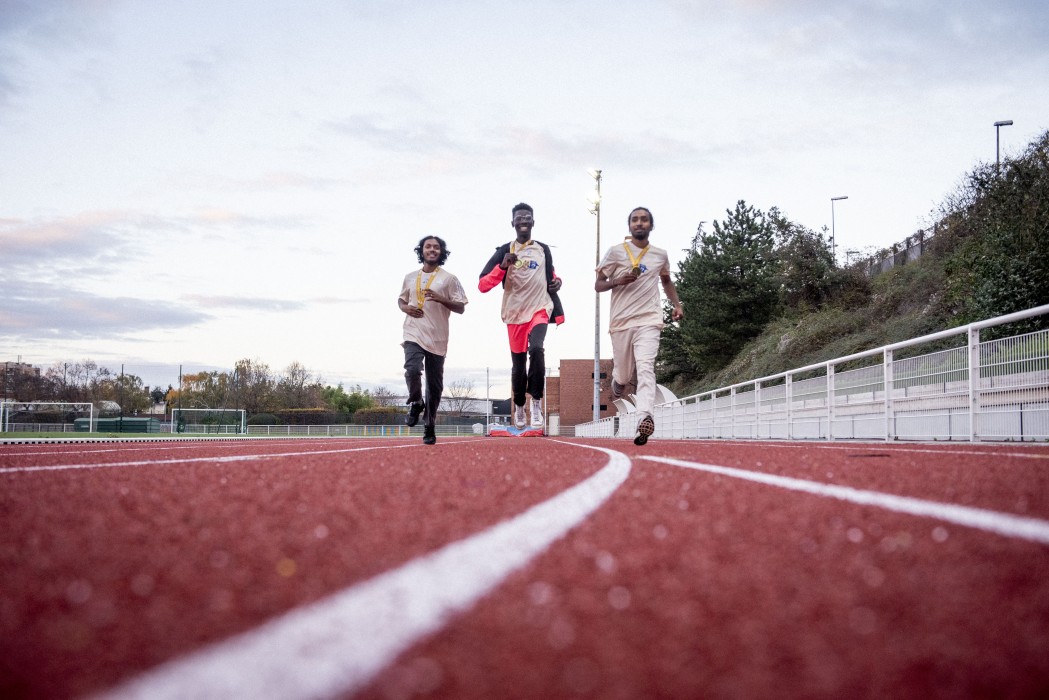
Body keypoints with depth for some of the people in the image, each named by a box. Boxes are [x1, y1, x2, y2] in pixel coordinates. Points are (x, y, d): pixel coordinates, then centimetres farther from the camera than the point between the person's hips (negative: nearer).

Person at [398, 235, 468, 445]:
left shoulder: (449, 279, 3)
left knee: (435, 384, 2)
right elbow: (401, 299, 25)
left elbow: (460, 308, 1)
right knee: (412, 369, -24)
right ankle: (415, 403, 5)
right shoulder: (410, 277, 13)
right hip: (413, 334, 1)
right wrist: (405, 308, 1)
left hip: (437, 338, -1)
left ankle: (429, 426, 16)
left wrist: (440, 299, -15)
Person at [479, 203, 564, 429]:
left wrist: (557, 281, 8)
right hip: (515, 314, 0)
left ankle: (536, 402, -19)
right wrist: (503, 266, -19)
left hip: (540, 309, 0)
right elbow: (482, 285, -7)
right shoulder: (504, 251, 2)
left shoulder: (543, 250, 10)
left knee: (536, 348, -28)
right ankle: (519, 408, 30)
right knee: (518, 366, 7)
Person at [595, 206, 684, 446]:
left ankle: (645, 417, -35)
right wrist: (618, 281, -14)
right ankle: (618, 379, 44)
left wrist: (676, 305, 14)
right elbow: (598, 285, 6)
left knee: (645, 368, -21)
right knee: (624, 376, 7)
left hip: (648, 321, 0)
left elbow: (666, 281, 30)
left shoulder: (660, 255, 12)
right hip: (621, 322, 0)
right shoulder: (616, 252, 4)